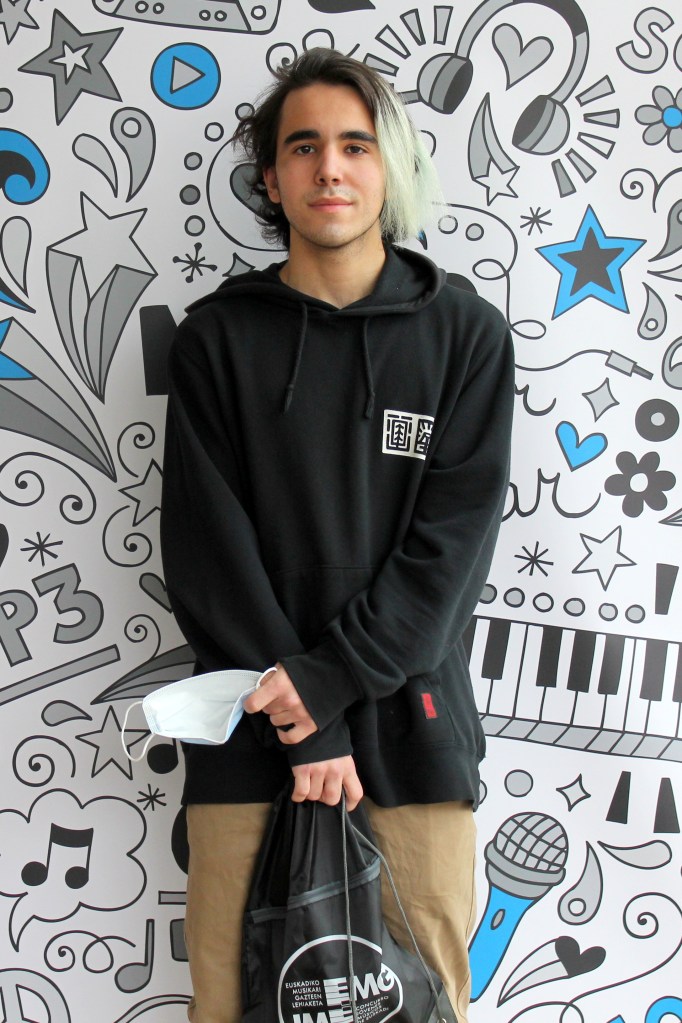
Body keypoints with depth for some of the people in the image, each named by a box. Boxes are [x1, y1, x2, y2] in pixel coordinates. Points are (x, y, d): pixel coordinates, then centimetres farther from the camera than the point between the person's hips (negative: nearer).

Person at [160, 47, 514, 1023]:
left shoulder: (468, 335, 4)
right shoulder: (218, 336, 4)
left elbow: (454, 539, -3)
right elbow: (206, 541, -2)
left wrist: (333, 676, -12)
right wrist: (306, 722, -9)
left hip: (412, 718, 0)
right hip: (255, 727, 0)